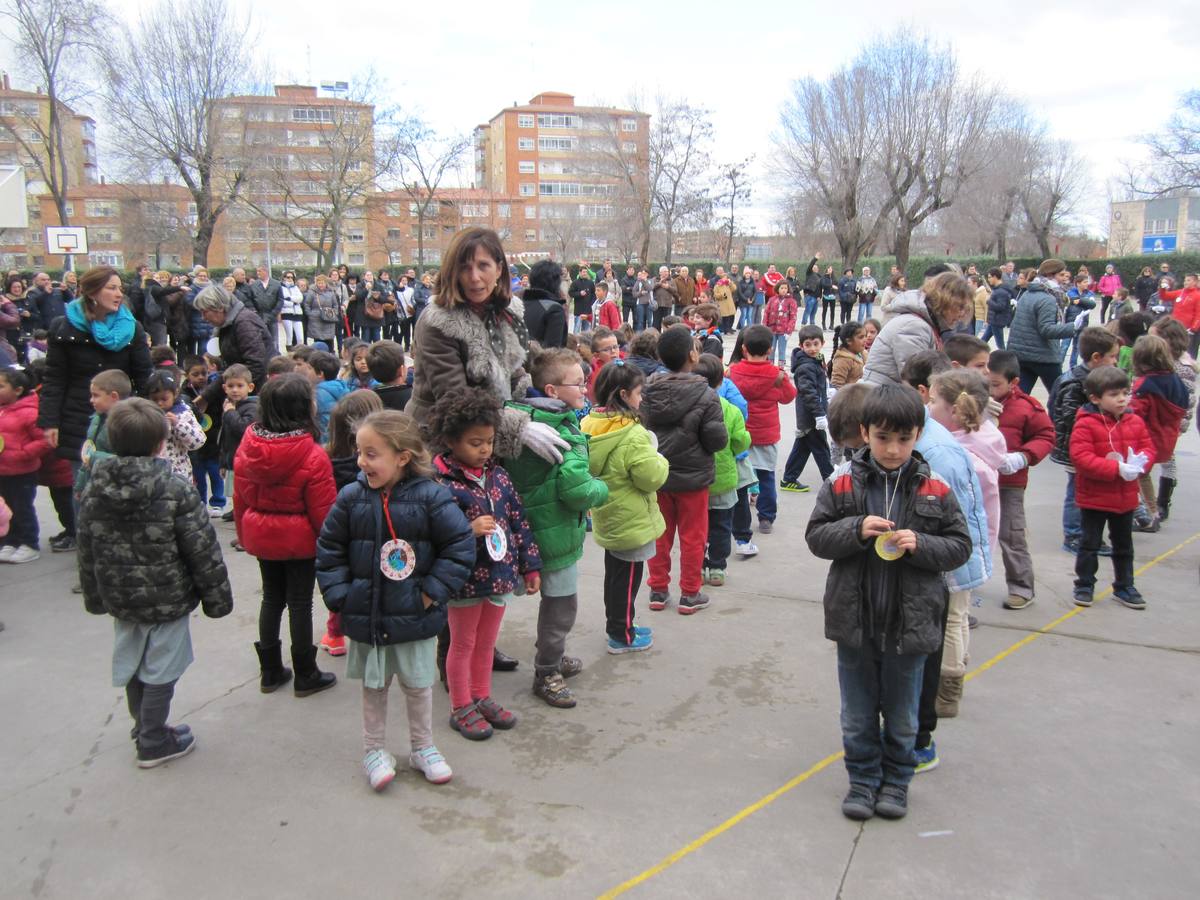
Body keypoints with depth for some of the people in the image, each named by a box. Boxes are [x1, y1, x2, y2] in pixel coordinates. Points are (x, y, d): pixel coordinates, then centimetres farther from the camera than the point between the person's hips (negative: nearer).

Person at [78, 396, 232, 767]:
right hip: (168, 600, -5)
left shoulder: (94, 493, -3)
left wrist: (94, 597, 19)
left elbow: (87, 554, 6)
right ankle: (154, 743, 20)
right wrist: (217, 597, -5)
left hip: (121, 599, 6)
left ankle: (144, 727, 39)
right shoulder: (176, 492, -19)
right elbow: (203, 552, -16)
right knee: (160, 671, 8)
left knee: (131, 666, 21)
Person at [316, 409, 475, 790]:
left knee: (418, 685, 15)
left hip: (415, 617, -2)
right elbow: (329, 550, 3)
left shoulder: (430, 497, -14)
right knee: (374, 686, 17)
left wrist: (433, 592, -13)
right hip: (365, 616, 2)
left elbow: (461, 546, -10)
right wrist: (339, 596, -5)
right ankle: (374, 751, 35)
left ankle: (422, 748, 35)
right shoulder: (351, 498, -6)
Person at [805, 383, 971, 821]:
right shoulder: (842, 481, -7)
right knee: (857, 715, 16)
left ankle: (896, 780, 38)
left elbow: (960, 547, -2)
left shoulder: (935, 488, -6)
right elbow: (816, 536, -5)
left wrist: (919, 544, -21)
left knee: (902, 716, 18)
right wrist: (857, 529, -22)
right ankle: (863, 779, 35)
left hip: (910, 624, 0)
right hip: (854, 621, 0)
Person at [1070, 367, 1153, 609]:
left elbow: (1148, 447, 6)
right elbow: (1081, 457, -23)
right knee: (1090, 544, 6)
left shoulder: (1135, 421, 1)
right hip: (1094, 497, -5)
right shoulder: (1086, 424, -17)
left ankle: (1124, 586, 30)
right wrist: (1117, 469, -27)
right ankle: (1084, 585, 20)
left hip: (1126, 497, 5)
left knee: (1124, 545, 17)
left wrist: (1139, 464, -18)